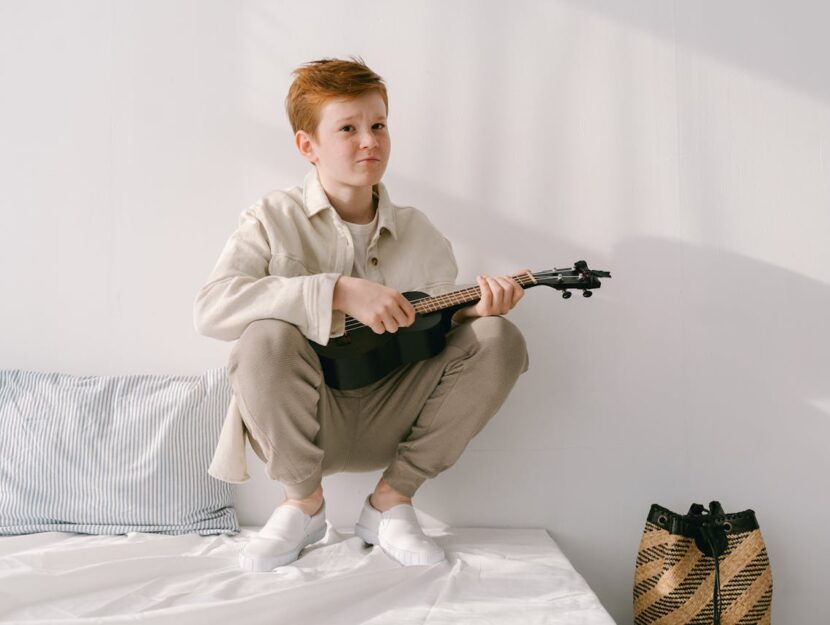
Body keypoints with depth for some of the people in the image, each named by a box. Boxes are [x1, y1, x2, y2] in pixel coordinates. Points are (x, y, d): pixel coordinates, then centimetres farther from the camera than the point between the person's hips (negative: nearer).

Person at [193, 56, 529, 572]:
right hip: (301, 428, -3)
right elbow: (211, 307, -22)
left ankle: (392, 499, -3)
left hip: (389, 423, 3)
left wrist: (473, 307, -17)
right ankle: (303, 501, -5)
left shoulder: (420, 234, 6)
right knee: (267, 336, -33)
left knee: (498, 340, -15)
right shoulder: (274, 219, -5)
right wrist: (339, 292, -29)